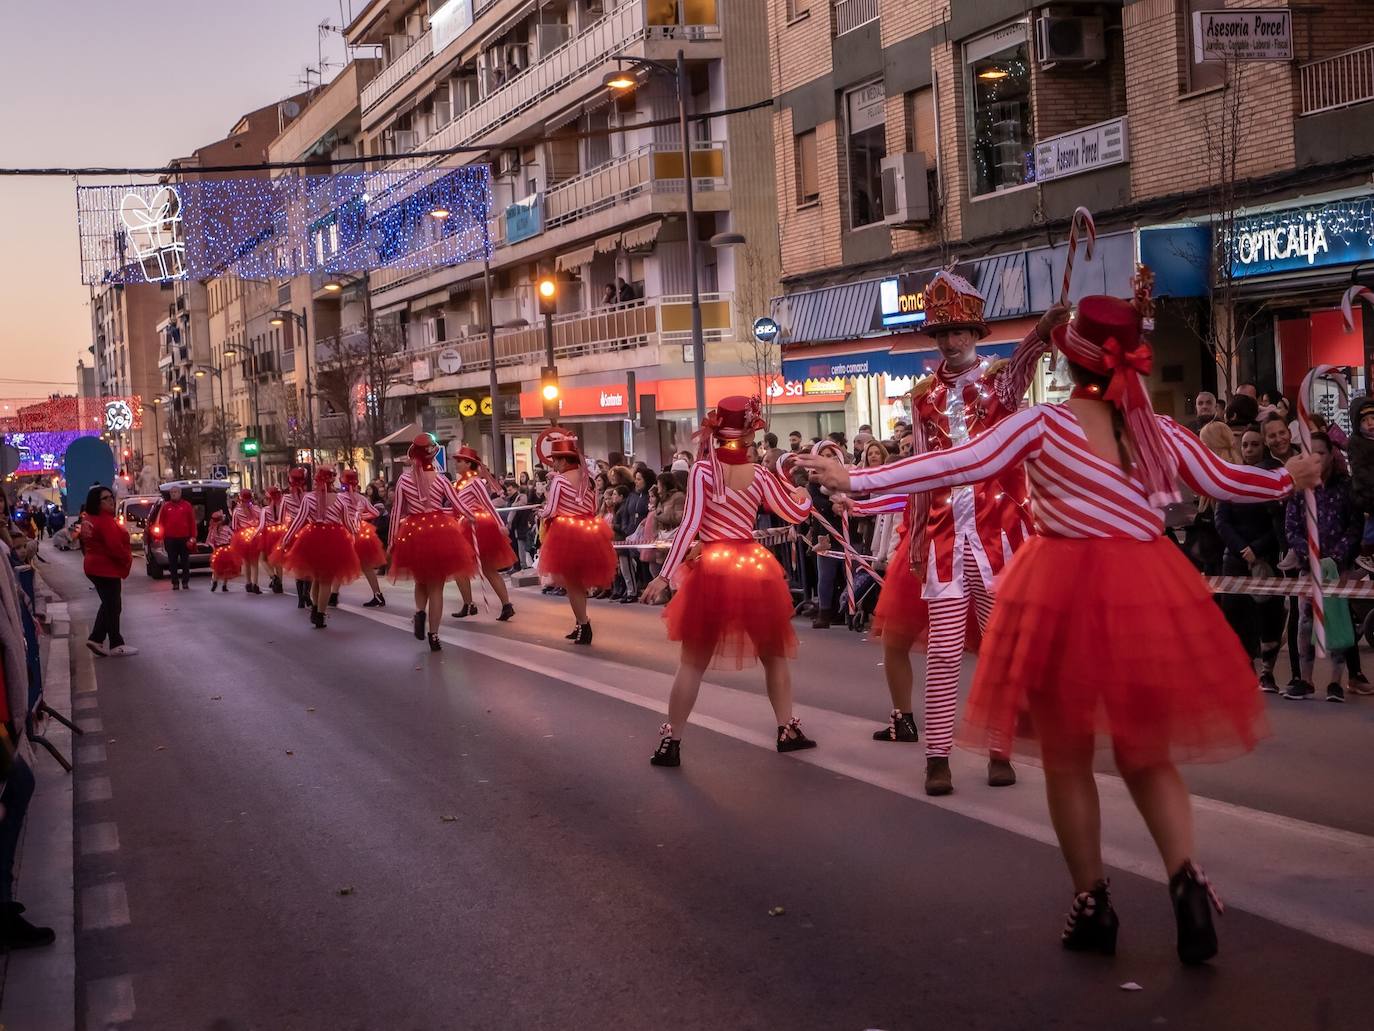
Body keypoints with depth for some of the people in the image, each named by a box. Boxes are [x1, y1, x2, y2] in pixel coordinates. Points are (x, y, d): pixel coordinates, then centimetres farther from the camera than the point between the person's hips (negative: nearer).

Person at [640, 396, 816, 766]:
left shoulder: (702, 471, -7)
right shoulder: (760, 475, 1)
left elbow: (690, 525, -13)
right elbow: (797, 513, 13)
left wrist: (664, 575, -12)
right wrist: (803, 493, 36)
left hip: (712, 569, -2)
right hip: (755, 568, 2)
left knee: (693, 661, 4)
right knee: (773, 654, 20)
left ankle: (671, 743, 3)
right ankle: (788, 730, 23)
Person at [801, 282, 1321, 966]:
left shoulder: (1044, 423, -6)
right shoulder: (1159, 430, 8)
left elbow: (958, 465, -11)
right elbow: (1225, 480, 20)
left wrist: (857, 481, -8)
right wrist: (1288, 480, 41)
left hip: (1067, 590, -4)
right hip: (1150, 590, 4)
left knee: (1067, 757, 11)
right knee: (1145, 752, 18)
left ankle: (1093, 907, 17)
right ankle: (1187, 879, -2)